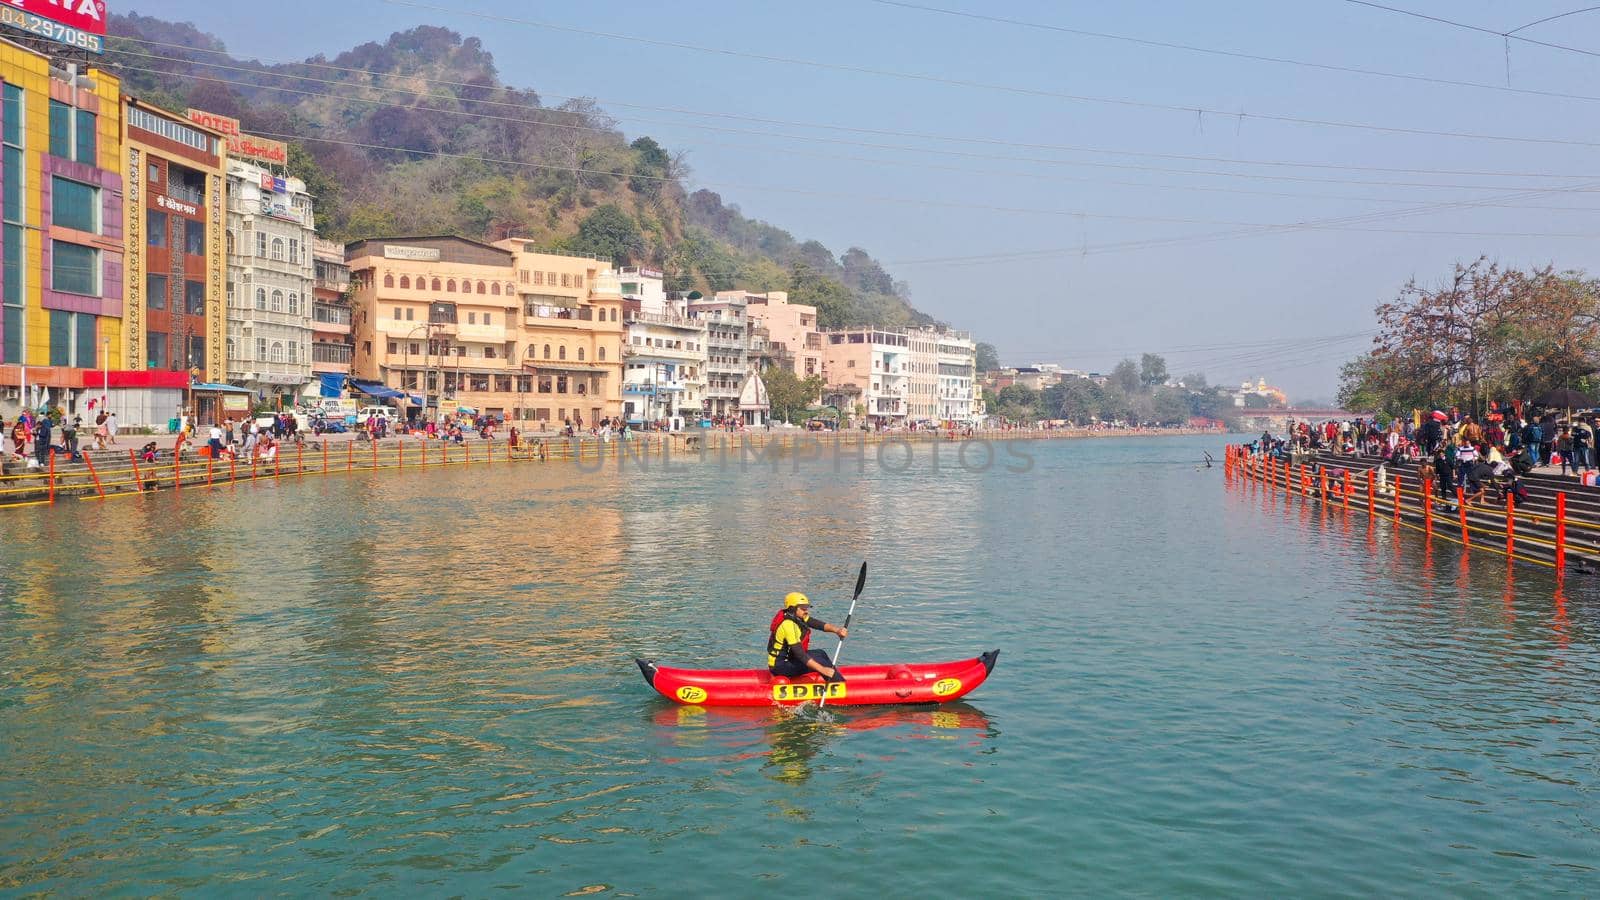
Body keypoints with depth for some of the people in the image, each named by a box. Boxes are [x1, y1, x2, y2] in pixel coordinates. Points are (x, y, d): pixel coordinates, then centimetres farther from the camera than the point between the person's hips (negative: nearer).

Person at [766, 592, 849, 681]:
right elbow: (800, 654, -30)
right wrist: (822, 670, -34)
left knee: (821, 653, 9)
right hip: (779, 666, -10)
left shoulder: (798, 617, 2)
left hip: (788, 657, 10)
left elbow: (818, 624, -8)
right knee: (818, 661, -17)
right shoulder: (788, 625, -25)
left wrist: (837, 630, -27)